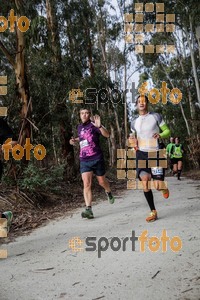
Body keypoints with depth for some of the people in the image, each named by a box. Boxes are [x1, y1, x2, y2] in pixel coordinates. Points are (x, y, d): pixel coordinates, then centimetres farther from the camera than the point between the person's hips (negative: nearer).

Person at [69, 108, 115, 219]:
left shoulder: (93, 125, -8)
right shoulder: (80, 127, 11)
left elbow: (107, 135, -24)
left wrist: (99, 126, -41)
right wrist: (75, 140, 14)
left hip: (97, 159, -4)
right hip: (84, 160, 4)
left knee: (102, 181, 13)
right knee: (86, 184, -10)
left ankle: (109, 193, 46)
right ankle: (88, 209, -12)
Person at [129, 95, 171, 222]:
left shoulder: (156, 116, 2)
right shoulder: (134, 123, 13)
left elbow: (167, 131, 5)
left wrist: (160, 135, -17)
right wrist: (133, 141, 0)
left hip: (155, 153, -3)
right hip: (141, 154, 3)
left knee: (158, 186, -9)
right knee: (145, 183, -11)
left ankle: (163, 187, 31)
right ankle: (153, 212, 4)